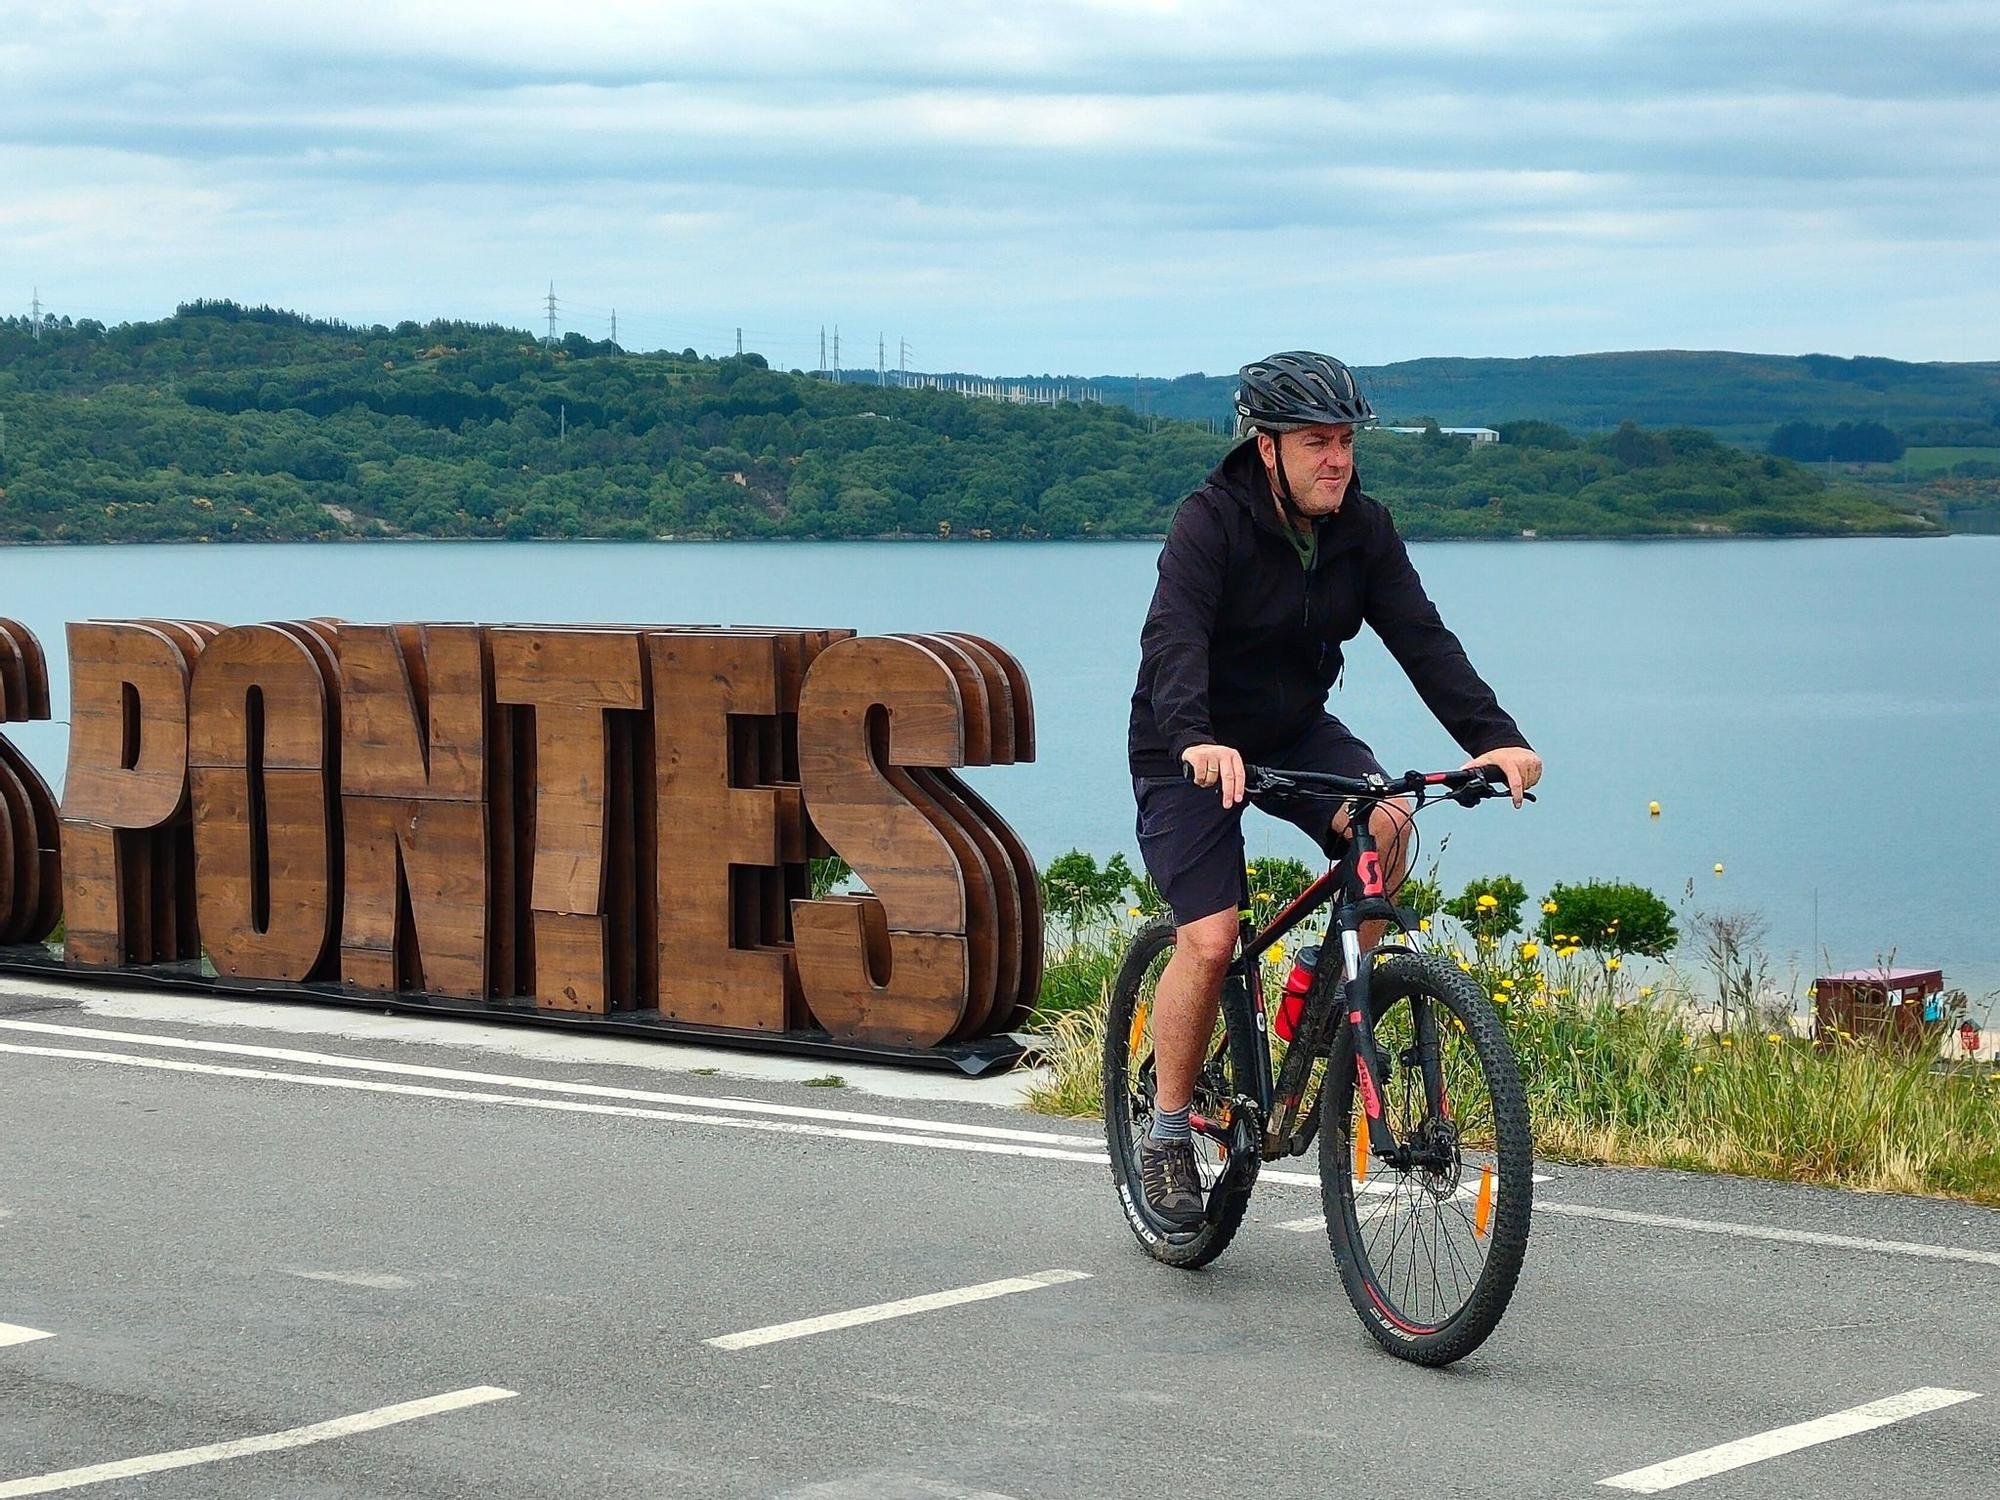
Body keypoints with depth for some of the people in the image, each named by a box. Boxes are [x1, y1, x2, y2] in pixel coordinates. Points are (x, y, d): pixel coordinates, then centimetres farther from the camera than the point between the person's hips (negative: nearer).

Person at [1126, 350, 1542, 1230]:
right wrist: (1196, 738, -56)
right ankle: (1166, 1137, 1)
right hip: (1192, 751, -4)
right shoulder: (1210, 522, -22)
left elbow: (1419, 636, -15)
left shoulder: (1363, 528, -7)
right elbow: (1174, 637, -36)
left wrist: (1492, 736, -30)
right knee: (1209, 939, -16)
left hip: (1298, 733, 5)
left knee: (1386, 823, -25)